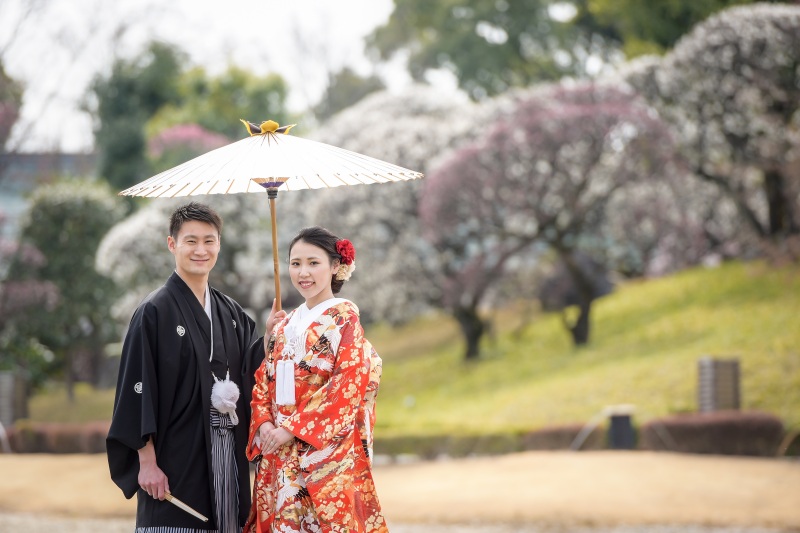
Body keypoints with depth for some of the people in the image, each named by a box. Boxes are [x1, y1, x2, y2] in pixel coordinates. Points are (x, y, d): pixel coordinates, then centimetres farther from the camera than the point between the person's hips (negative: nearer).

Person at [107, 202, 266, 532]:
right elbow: (139, 388, -10)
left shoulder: (231, 312, 14)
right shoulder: (155, 311, -6)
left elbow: (250, 369, 11)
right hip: (176, 458, -6)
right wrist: (147, 461, -14)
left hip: (226, 456, 6)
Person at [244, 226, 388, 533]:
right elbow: (263, 378, 15)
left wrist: (294, 428, -15)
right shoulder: (285, 324, 16)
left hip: (325, 448, -6)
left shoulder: (344, 318, -3)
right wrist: (264, 423, -5)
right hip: (278, 453, 6)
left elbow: (350, 383, -13)